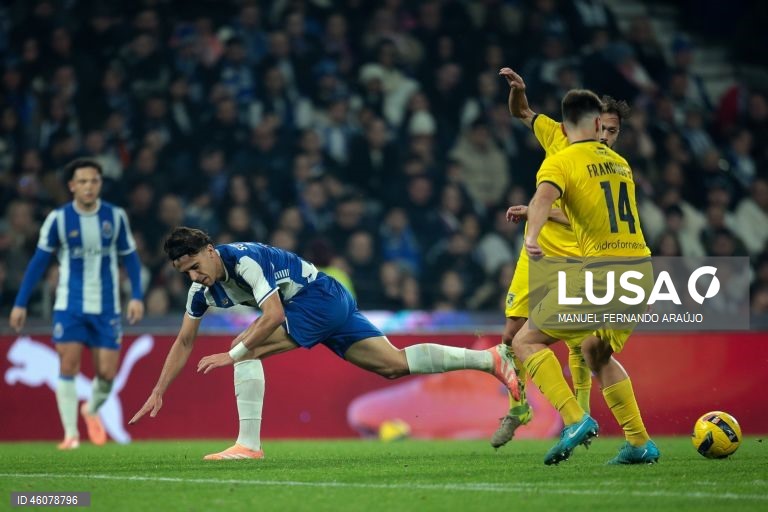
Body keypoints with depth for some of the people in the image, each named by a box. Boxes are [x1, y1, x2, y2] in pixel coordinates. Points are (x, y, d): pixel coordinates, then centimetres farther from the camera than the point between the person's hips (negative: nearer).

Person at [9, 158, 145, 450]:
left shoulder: (115, 216, -2)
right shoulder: (58, 219, -5)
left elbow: (130, 257, 7)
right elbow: (39, 261, 1)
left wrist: (136, 296, -3)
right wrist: (20, 303, -1)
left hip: (106, 307, 1)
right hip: (69, 305, -1)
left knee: (107, 372, -1)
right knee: (68, 366, -10)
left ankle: (92, 410, 30)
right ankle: (71, 433, -2)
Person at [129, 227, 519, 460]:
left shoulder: (244, 259, -24)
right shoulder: (202, 290, 3)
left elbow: (274, 315, -31)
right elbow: (184, 342, 11)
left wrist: (232, 355, -31)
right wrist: (158, 392, 6)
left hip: (321, 297, -9)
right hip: (334, 306, 9)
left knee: (247, 347, -18)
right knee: (394, 364, 7)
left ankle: (248, 444, -18)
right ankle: (491, 359, 9)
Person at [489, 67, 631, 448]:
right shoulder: (559, 138, 1)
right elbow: (522, 113, 17)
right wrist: (517, 88, -4)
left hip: (576, 260, -3)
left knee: (578, 342, -12)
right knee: (512, 335, -1)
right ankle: (518, 408, 17)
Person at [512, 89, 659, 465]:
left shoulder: (560, 162, 0)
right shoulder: (619, 162, 20)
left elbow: (544, 197, -22)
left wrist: (532, 236, -39)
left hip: (602, 273, -7)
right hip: (642, 271, 7)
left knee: (526, 342, 2)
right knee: (596, 352, 26)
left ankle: (576, 420, -16)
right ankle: (640, 443, 17)